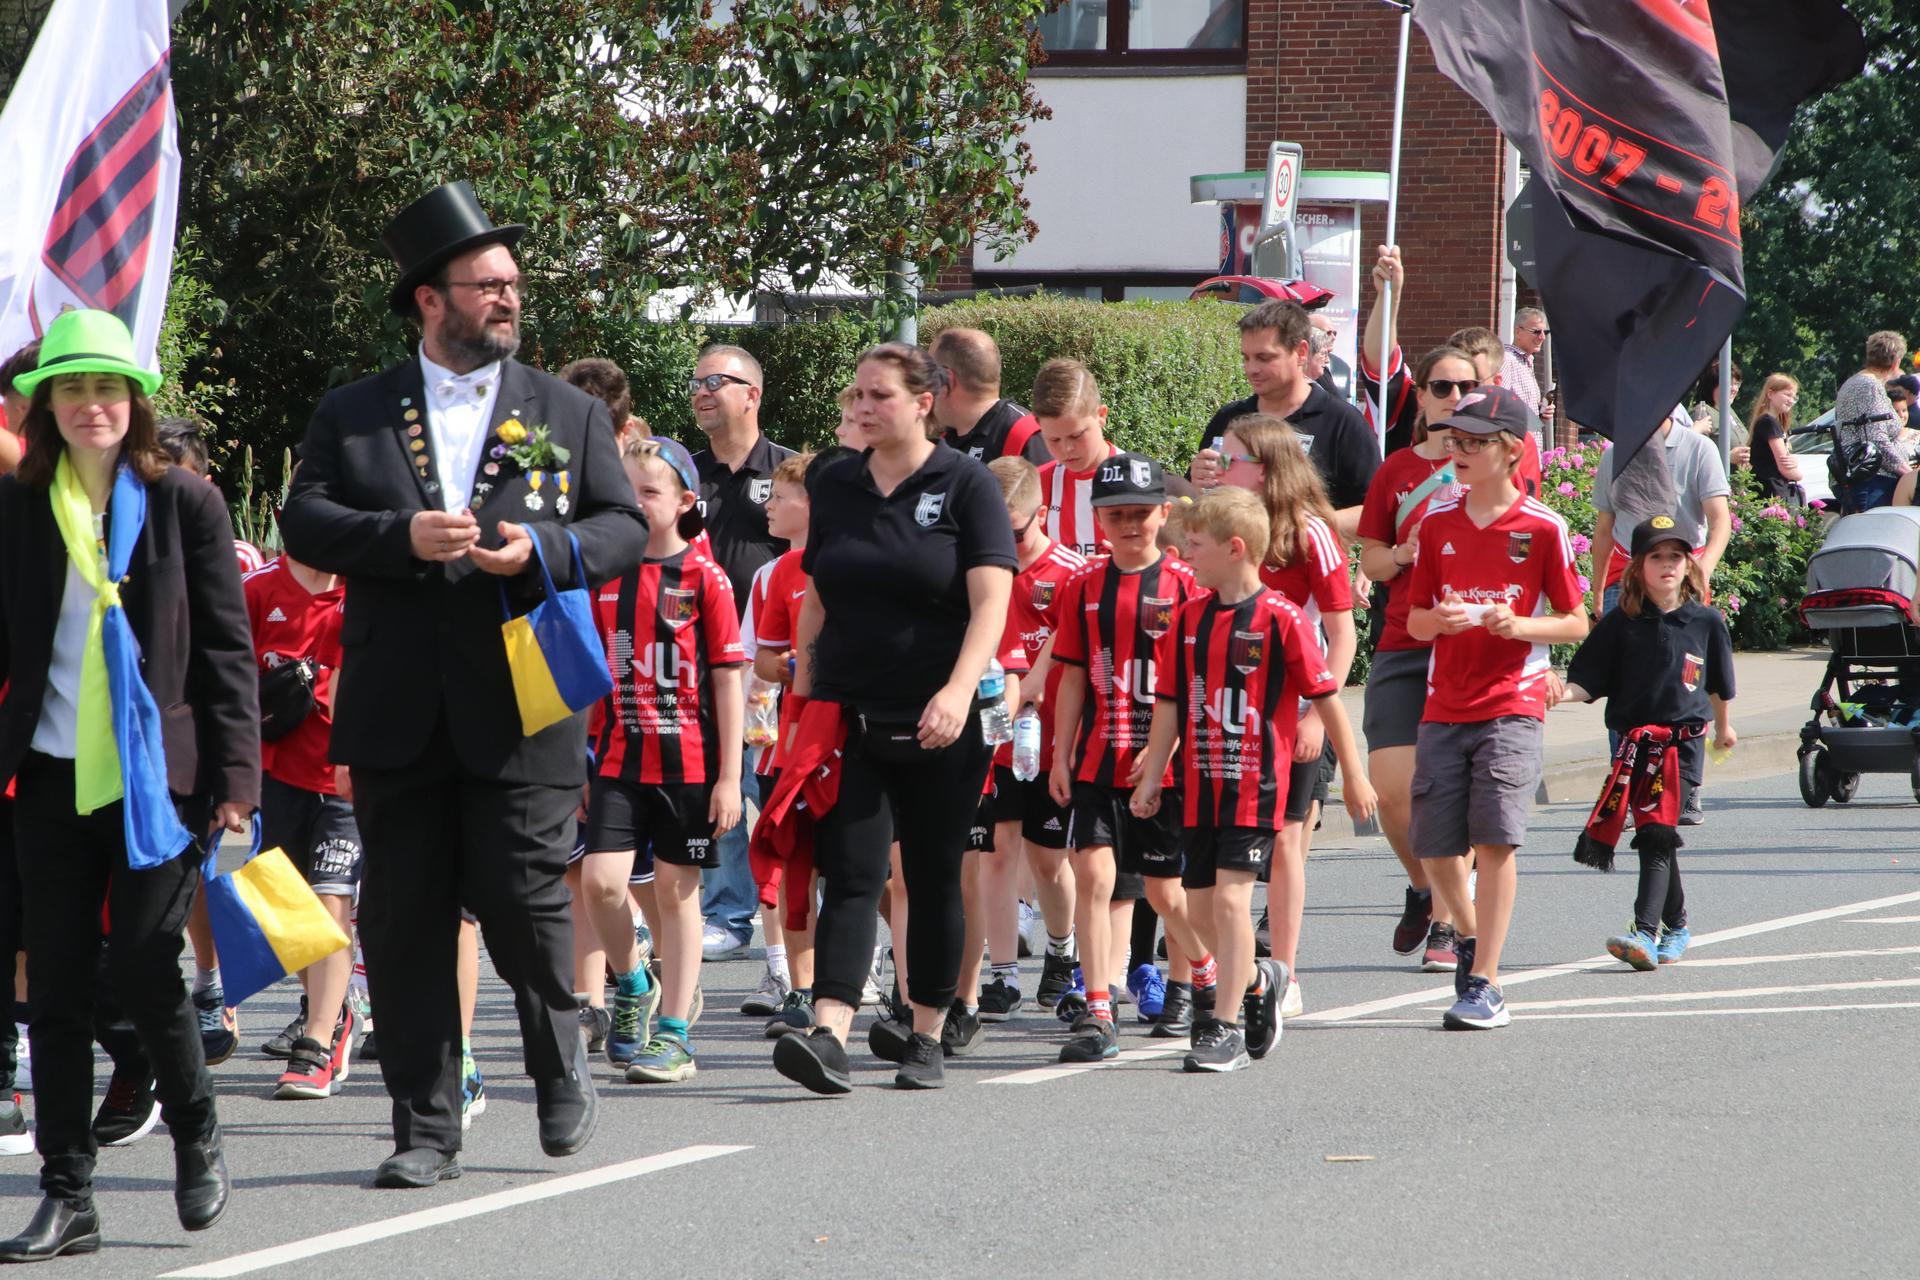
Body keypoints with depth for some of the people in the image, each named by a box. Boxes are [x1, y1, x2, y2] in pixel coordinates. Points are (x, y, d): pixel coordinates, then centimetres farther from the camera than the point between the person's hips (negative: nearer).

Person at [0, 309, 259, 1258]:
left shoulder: (183, 504, 0)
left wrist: (236, 779, -4)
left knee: (144, 975, -8)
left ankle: (196, 1140, 18)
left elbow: (227, 649, 1)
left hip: (158, 777, -2)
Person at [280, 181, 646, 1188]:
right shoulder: (352, 415, 9)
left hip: (521, 712, -1)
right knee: (403, 919, 2)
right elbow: (304, 523, 1)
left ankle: (561, 1064, 24)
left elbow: (626, 529, 5)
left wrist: (542, 550, -13)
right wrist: (402, 536, -15)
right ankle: (424, 1125, 10)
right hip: (396, 718, 1)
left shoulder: (569, 414, 10)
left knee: (521, 898, -5)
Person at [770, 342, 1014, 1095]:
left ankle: (927, 1038, 16)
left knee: (933, 882, 6)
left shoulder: (965, 486, -2)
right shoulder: (836, 486, 11)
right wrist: (802, 695, 12)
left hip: (937, 723, -3)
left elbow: (990, 600, -10)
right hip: (849, 716, 3)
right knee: (850, 875, -8)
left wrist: (959, 691, -23)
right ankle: (830, 1037, -18)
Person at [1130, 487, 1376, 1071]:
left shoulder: (1280, 618, -10)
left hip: (1256, 783, -6)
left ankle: (1227, 1026, -8)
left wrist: (1354, 777, 1)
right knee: (1201, 908, 10)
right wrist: (1151, 779, 9)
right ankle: (1259, 982, 36)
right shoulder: (1189, 617, 8)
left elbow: (1326, 698, -3)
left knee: (1230, 897, -13)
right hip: (1199, 786, 6)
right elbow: (1169, 705, 12)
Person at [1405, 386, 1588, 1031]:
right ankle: (1469, 935, 32)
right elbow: (1415, 621, 12)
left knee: (1494, 837, -14)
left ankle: (1485, 983, -10)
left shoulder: (1542, 528, -3)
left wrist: (1518, 625, -16)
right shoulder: (1438, 523, 8)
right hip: (1444, 705, 4)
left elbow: (1576, 623, 1)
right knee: (1434, 845, 3)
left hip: (1512, 704, -4)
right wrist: (1441, 618, -11)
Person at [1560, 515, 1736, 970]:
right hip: (1633, 741, 2)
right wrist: (1559, 692, -21)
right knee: (1657, 841, 6)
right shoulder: (1621, 624, 2)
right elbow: (1586, 683, -1)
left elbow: (1719, 684, 19)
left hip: (1683, 742, -2)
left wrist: (1724, 727, 32)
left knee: (1658, 836, -13)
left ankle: (1647, 933, -21)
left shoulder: (1705, 622, 3)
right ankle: (1676, 927, 25)